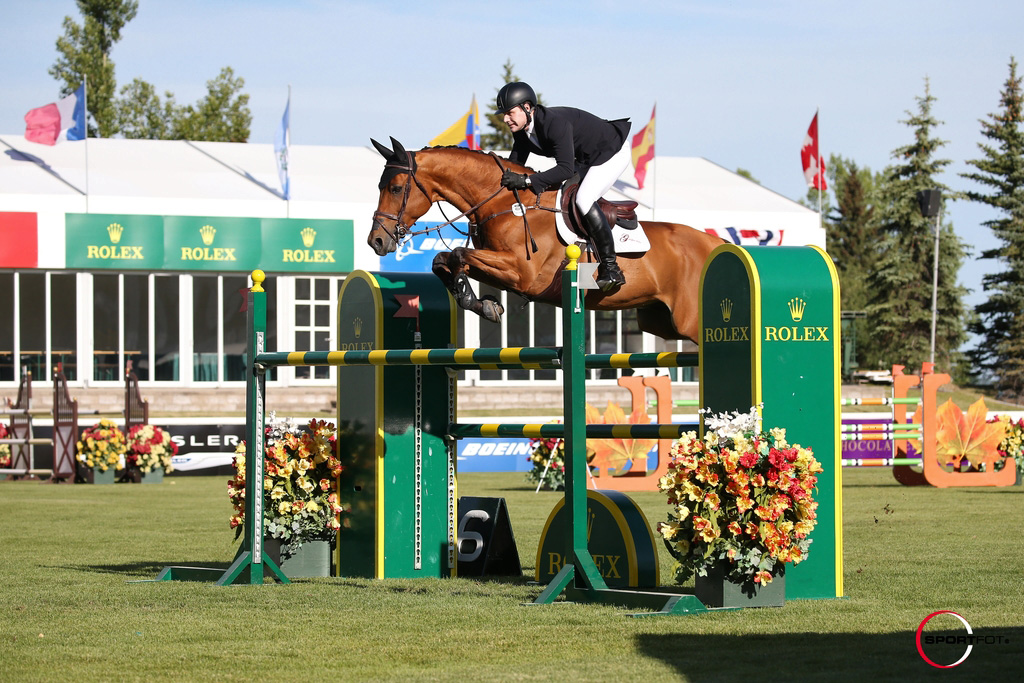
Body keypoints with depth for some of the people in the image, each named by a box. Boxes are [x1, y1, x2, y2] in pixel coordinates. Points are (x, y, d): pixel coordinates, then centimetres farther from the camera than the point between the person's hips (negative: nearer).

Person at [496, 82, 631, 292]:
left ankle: (611, 268, -24)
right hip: (585, 160, 10)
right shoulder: (522, 132, -8)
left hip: (613, 153, -10)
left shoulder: (556, 123, -36)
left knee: (583, 200, -27)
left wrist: (526, 180, -45)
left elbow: (566, 169, -41)